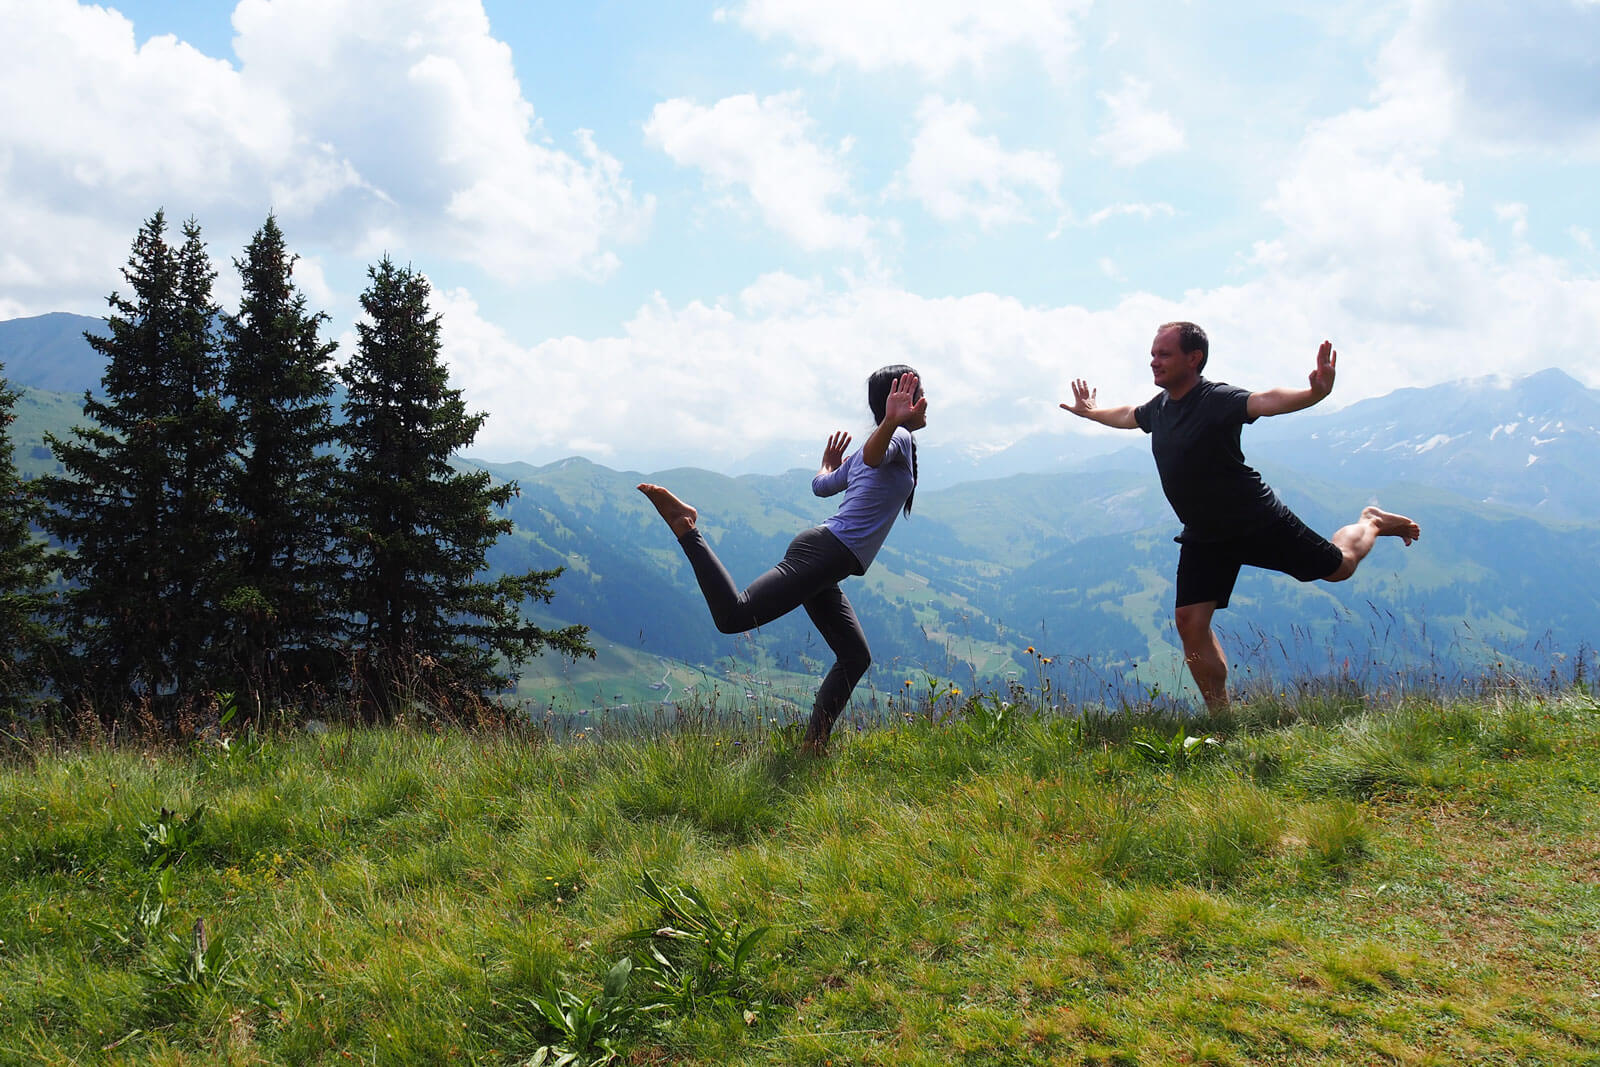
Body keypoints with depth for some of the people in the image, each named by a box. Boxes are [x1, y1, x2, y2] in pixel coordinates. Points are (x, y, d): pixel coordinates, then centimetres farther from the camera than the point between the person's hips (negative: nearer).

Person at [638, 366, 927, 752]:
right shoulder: (900, 439, -2)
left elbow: (821, 485, 37)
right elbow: (872, 454, -27)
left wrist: (828, 463, 60)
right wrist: (891, 423, -49)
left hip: (825, 560, 11)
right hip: (824, 553, -11)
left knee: (855, 657, 13)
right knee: (734, 615, -23)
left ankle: (813, 747, 13)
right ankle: (686, 527, -15)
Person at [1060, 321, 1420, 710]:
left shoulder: (1217, 400, -23)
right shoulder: (1158, 407, 0)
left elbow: (1265, 401, -44)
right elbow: (1128, 416, 25)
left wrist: (1315, 393, -63)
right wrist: (1089, 411, 42)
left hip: (1259, 522, -6)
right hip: (1203, 538, 6)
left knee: (1338, 568, 11)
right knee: (1190, 622, -7)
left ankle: (1372, 523, 47)